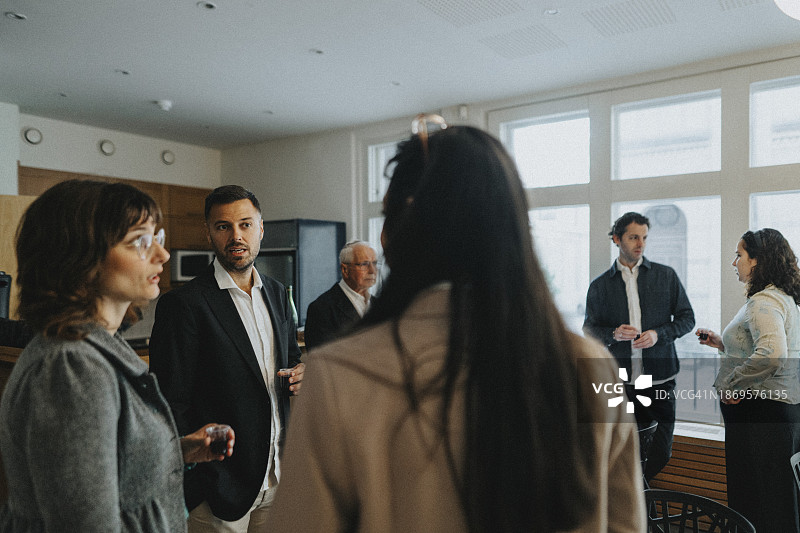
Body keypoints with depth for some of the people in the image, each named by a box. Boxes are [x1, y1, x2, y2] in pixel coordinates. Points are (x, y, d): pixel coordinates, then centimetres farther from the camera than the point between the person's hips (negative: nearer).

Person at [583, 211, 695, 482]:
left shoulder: (666, 275, 6)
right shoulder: (600, 285, 5)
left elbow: (687, 318, 8)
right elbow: (590, 329, 8)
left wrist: (658, 334, -11)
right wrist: (614, 334, -13)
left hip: (659, 377, 0)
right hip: (619, 379, 0)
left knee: (660, 454, 4)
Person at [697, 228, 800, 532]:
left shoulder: (764, 302, -17)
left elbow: (772, 354, -33)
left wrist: (732, 384, -22)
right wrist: (721, 343, 17)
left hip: (760, 410, -10)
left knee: (756, 497, 0)